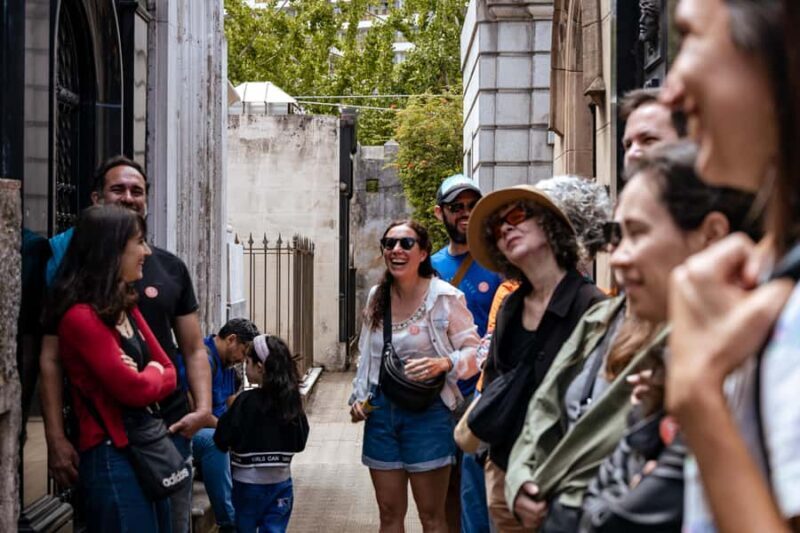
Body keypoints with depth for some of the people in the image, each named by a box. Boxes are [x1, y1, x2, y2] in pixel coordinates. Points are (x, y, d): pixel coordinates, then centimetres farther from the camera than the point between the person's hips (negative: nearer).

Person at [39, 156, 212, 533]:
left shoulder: (170, 268, 9)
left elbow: (194, 350, 11)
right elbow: (51, 358, -3)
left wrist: (204, 407, -8)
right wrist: (56, 438, -13)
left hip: (169, 427, 2)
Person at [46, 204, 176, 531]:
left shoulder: (126, 308, 12)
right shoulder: (82, 317, -18)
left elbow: (169, 373, 11)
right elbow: (134, 389, -20)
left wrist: (142, 376, -10)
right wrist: (153, 372, 2)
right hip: (113, 456, -9)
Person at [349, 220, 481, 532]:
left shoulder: (445, 298, -11)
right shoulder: (376, 298, 7)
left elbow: (474, 352, -10)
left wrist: (442, 364, -28)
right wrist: (358, 397, 8)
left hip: (426, 410, -5)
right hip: (381, 411, 5)